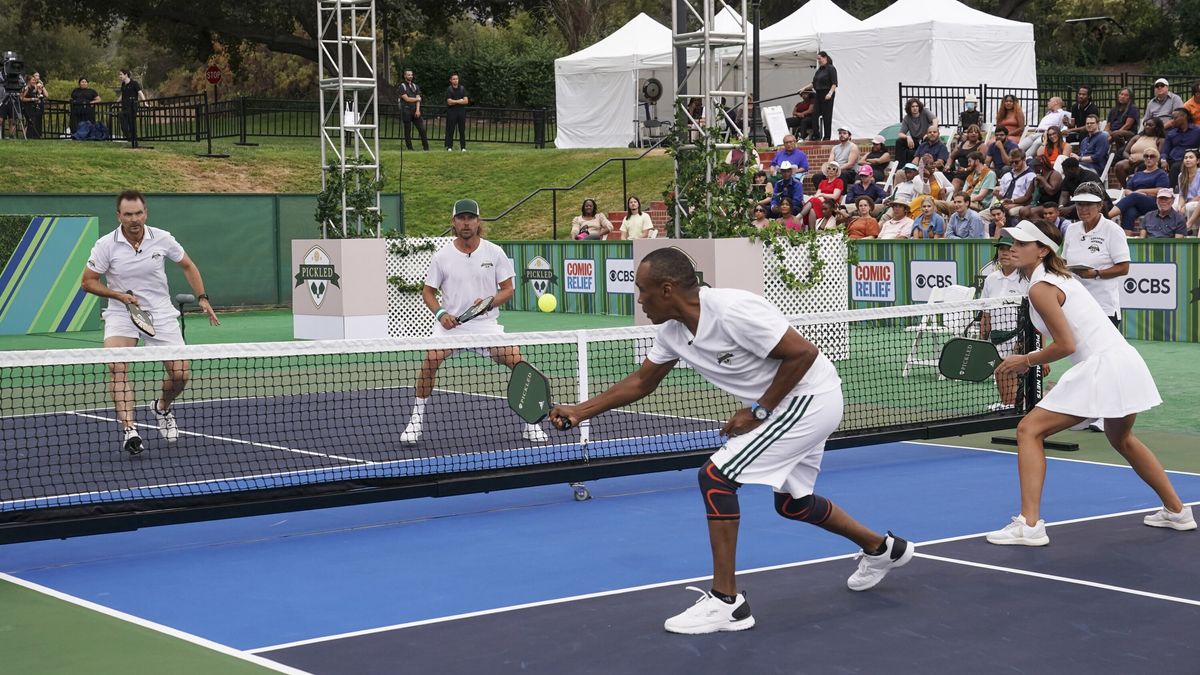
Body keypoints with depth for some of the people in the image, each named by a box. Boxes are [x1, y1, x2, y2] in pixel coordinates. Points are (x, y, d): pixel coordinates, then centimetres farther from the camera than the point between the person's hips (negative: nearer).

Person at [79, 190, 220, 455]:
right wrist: (120, 295, -18)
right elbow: (87, 282, -4)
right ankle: (129, 429, -29)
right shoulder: (106, 245, -11)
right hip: (121, 314, -2)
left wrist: (202, 299, 3)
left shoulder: (162, 239, -6)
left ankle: (162, 408, 29)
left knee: (180, 374, -5)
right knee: (117, 367, -27)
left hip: (161, 313, 2)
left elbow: (187, 266, 11)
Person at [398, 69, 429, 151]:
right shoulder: (402, 86, 0)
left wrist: (418, 110, -9)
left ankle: (426, 147, -3)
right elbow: (406, 99, -10)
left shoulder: (415, 86, 16)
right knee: (407, 131, 1)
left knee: (422, 129, -4)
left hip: (415, 111, 4)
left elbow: (418, 99, 6)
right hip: (406, 111, -4)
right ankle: (410, 148, 5)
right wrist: (417, 99, 2)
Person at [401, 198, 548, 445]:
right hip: (450, 323, -1)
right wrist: (441, 313, -11)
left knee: (518, 360, -15)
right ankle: (416, 420, -11)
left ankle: (530, 424, 2)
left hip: (486, 323, 1)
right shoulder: (442, 256, -1)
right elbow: (428, 292, 8)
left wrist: (489, 302, -17)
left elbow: (508, 289, 3)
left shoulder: (495, 253, -1)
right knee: (431, 359, -27)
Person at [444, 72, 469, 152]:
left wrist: (455, 101, -9)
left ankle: (463, 147, 5)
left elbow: (466, 101, -1)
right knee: (450, 130, -3)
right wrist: (460, 101, -7)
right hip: (451, 112, -2)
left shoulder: (462, 88, 8)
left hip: (461, 111, 2)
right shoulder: (449, 89, 1)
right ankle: (449, 147, 1)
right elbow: (449, 102, -10)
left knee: (462, 130, 2)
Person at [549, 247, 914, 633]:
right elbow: (640, 382, 13)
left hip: (809, 397, -10)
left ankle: (726, 602, -10)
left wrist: (758, 411, -20)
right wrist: (580, 411, 5)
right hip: (789, 405, 10)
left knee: (715, 477, -15)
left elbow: (804, 353, -25)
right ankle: (882, 549, 44)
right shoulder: (673, 332, -1)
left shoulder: (732, 311, -28)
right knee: (790, 502, 24)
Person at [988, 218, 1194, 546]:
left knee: (1029, 430, -6)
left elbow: (1066, 345, -16)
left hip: (1101, 368, -10)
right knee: (1121, 439, 33)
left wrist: (1025, 360, -4)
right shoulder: (1061, 276, 17)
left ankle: (1029, 524, -13)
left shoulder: (1040, 288, -12)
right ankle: (1176, 511, 42)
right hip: (1127, 362, 10)